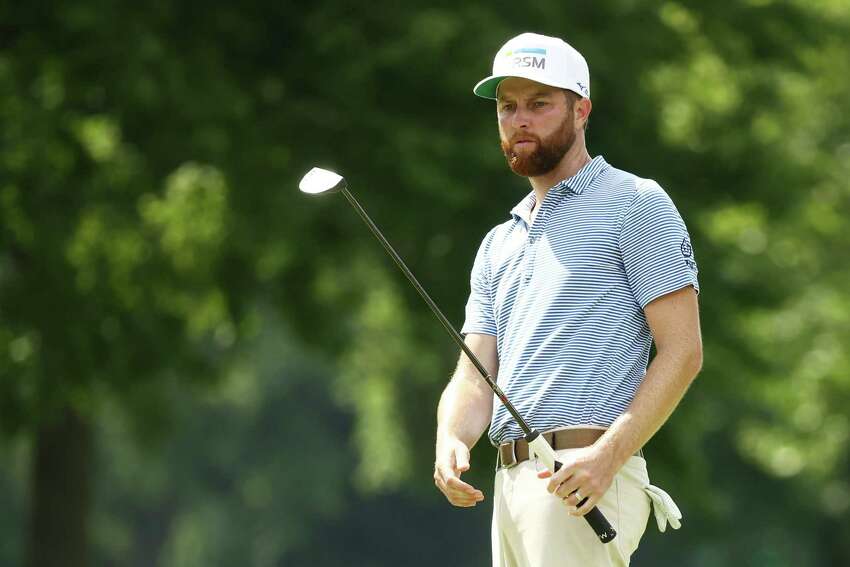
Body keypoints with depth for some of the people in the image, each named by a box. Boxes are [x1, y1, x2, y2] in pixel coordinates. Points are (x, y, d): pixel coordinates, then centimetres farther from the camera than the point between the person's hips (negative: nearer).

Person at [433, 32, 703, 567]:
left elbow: (682, 351, -6)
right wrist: (451, 441, -8)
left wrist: (608, 454, -18)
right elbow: (475, 377, 16)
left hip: (584, 481, -7)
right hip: (511, 481, 8)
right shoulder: (499, 244, 24)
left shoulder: (635, 203, 2)